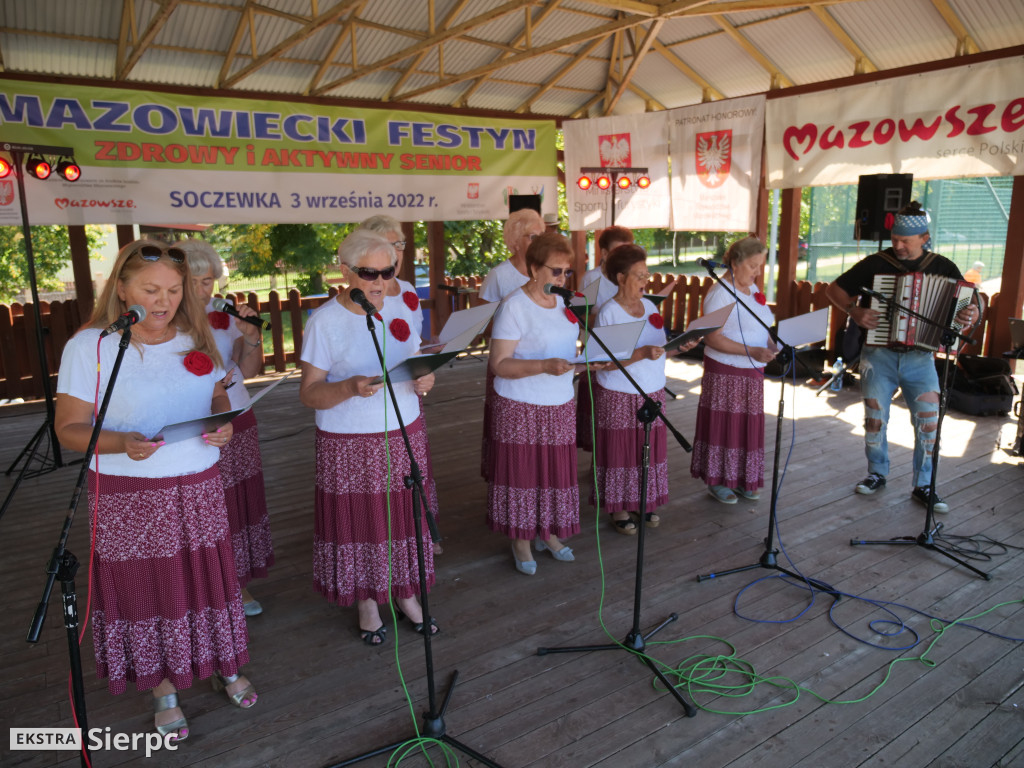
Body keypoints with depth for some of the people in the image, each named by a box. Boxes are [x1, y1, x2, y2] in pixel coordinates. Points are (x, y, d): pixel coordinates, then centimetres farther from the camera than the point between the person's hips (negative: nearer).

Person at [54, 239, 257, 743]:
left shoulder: (196, 340, 5)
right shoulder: (89, 346, -9)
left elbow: (219, 399, 15)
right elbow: (68, 428, -8)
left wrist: (224, 425, -7)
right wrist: (122, 443, -26)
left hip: (199, 488, 3)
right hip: (128, 495, -3)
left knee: (207, 579, 12)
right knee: (146, 590, 9)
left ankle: (225, 668, 35)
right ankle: (164, 692, 30)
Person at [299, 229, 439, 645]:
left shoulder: (400, 310, 5)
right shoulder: (324, 321, -11)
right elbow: (308, 393, -12)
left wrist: (425, 379, -11)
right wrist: (350, 388, -31)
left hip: (405, 434, 4)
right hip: (349, 443, -4)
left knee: (406, 516, 10)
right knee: (360, 521, 6)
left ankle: (406, 593, 31)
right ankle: (367, 603, 28)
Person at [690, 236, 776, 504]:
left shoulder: (752, 289, 11)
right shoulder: (720, 293, -16)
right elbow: (712, 338, -22)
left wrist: (774, 345, -2)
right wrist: (752, 352, -28)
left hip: (752, 372, 8)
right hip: (726, 371, -8)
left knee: (749, 426, 13)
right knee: (724, 425, 2)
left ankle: (742, 480, 25)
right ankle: (717, 481, 15)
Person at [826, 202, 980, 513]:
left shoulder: (943, 267, 2)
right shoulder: (876, 263, -3)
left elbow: (972, 305, 5)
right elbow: (835, 289, 1)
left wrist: (972, 315, -19)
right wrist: (854, 311, -17)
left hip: (920, 357, 1)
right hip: (879, 354, -1)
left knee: (928, 421, -3)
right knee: (875, 418, 3)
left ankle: (923, 486, 11)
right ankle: (877, 473, 24)